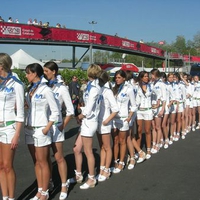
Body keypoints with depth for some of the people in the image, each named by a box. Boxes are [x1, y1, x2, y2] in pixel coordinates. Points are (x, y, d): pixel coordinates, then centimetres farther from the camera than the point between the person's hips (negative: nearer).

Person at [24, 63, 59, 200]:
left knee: (43, 162, 2)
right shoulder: (30, 89, 11)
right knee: (36, 162, 13)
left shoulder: (46, 90, -10)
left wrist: (47, 128, -14)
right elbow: (29, 108, 13)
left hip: (41, 130, -7)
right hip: (29, 129, 7)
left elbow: (55, 111, -10)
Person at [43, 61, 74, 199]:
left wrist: (63, 126, -5)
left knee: (59, 158, 2)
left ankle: (64, 186, 14)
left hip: (55, 126, -4)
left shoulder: (61, 88, -5)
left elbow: (70, 110, -4)